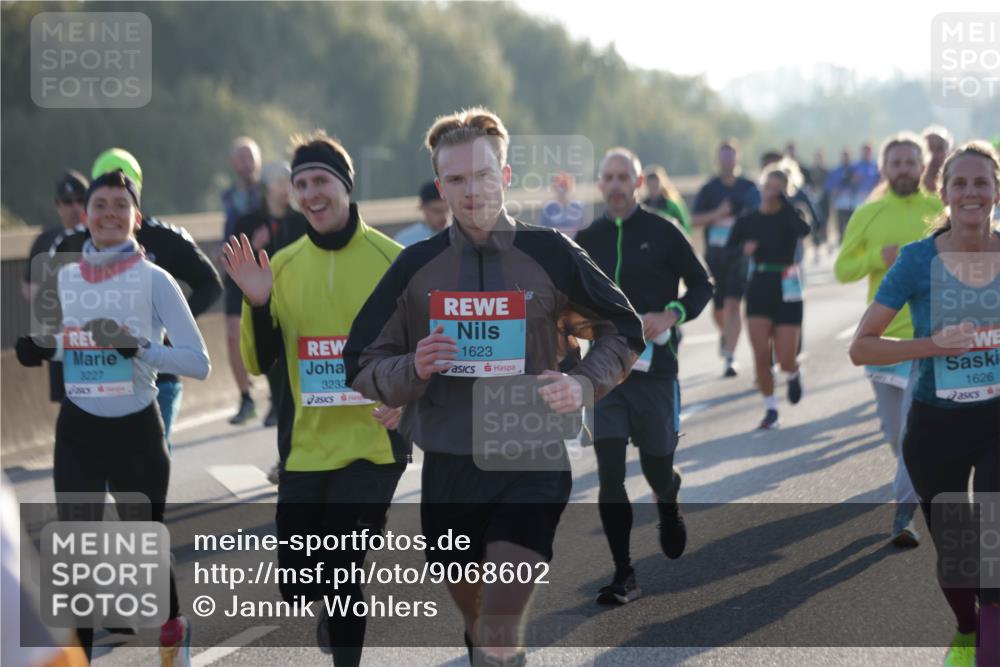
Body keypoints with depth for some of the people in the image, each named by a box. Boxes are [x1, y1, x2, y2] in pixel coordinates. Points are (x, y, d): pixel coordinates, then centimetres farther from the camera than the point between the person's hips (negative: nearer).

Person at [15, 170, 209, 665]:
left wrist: (138, 346, -26)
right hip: (77, 433, 3)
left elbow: (199, 363, -14)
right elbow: (35, 354, 16)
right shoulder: (63, 279, 3)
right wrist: (35, 337, -6)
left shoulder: (153, 279, -9)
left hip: (136, 430, -2)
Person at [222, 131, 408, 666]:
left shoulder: (392, 259, -5)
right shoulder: (281, 265, 5)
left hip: (373, 445, -3)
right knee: (297, 585, 10)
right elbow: (259, 363, 5)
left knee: (339, 575, -11)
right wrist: (256, 303, -11)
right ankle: (338, 619, 44)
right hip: (304, 448, 4)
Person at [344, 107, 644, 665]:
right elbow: (364, 366, 7)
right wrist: (413, 370, -15)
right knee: (477, 622, 17)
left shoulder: (551, 254, -1)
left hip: (532, 464, -3)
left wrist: (584, 386, -8)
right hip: (448, 467, 3)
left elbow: (623, 331, 11)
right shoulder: (416, 266, 3)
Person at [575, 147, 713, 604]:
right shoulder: (586, 241, 6)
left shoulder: (663, 233, -3)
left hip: (654, 369, -2)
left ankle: (669, 508, 44)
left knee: (657, 470, 6)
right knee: (609, 474, -7)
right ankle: (624, 576, -1)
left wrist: (672, 315, -15)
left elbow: (702, 286, 2)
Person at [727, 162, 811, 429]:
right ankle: (770, 409, 8)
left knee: (785, 359, -4)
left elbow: (804, 229, -27)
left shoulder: (789, 216, -5)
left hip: (787, 291, -2)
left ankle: (793, 375, 33)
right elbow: (729, 248, 9)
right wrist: (743, 248, -13)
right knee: (761, 355, -7)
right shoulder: (748, 221, 2)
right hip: (758, 289, 2)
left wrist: (783, 200, -23)